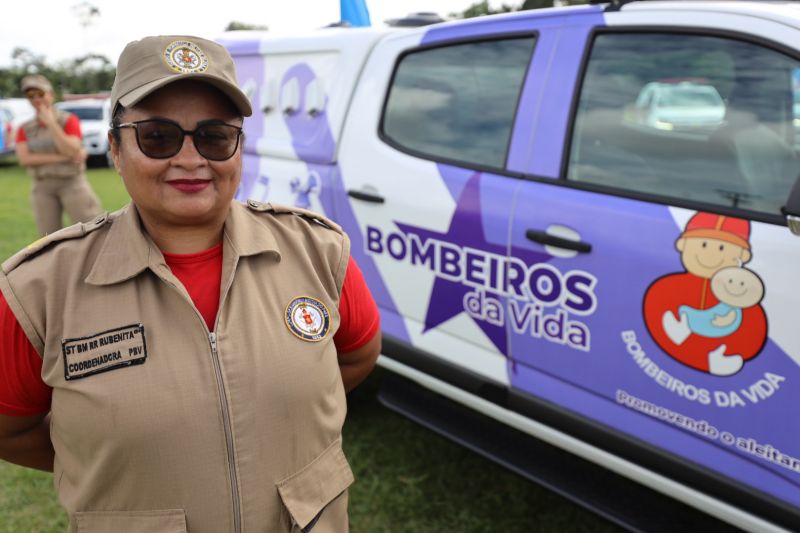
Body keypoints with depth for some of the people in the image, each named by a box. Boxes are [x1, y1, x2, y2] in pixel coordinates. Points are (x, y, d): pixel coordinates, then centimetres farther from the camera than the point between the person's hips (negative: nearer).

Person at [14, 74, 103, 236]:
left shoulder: (68, 120, -1)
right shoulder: (24, 129, 8)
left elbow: (72, 151, -15)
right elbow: (24, 159, -8)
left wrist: (50, 122, -15)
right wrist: (62, 157, -15)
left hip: (72, 183, -3)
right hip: (42, 188, 3)